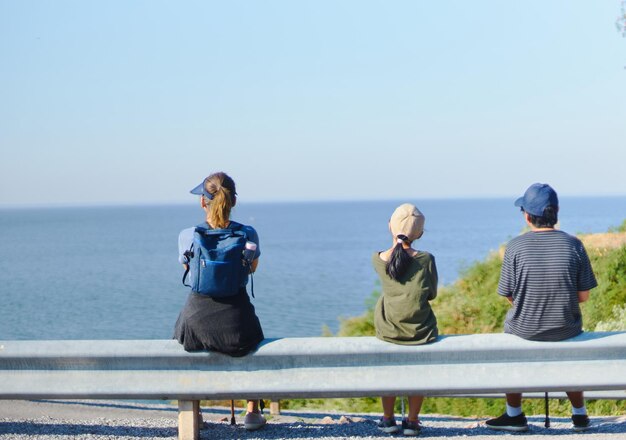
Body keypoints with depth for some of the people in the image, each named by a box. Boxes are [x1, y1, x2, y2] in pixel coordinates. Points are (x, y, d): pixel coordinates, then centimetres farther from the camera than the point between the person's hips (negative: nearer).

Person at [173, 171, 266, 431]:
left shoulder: (187, 237, -9)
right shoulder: (248, 234, -7)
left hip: (197, 324, 0)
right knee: (255, 342, 36)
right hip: (237, 323, 0)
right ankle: (253, 413, 34)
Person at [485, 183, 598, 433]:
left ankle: (514, 415, 36)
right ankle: (579, 415, 40)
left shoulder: (515, 247, -15)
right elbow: (584, 295, -6)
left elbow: (507, 294, -7)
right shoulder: (574, 245, -11)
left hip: (525, 330, -1)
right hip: (566, 328, 1)